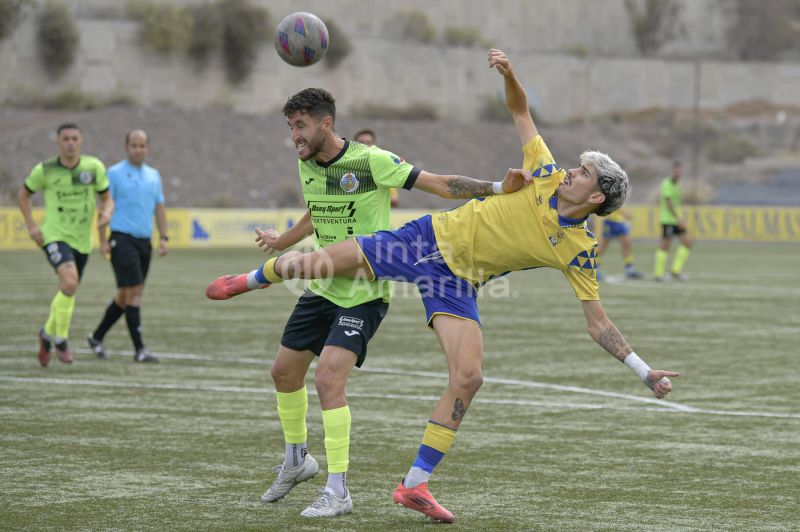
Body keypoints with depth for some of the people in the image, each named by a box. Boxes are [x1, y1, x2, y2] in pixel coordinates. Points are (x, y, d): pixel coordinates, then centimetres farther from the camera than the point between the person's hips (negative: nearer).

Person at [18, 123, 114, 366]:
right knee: (70, 281, -27)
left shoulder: (94, 167, -4)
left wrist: (106, 212, -17)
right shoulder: (44, 170, -6)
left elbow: (107, 198, 6)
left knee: (68, 292, 14)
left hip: (82, 239, 4)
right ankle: (61, 340, -12)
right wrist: (31, 225, 0)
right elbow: (24, 194, 10)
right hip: (55, 235, -4)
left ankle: (47, 334, 42)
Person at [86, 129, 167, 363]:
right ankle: (139, 348, -11)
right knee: (133, 293, -12)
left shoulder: (153, 175, 14)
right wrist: (103, 240, -10)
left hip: (144, 241, 7)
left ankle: (97, 337, 25)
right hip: (123, 239, -6)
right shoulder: (115, 173, -4)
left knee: (126, 295, 11)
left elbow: (159, 207, 18)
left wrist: (163, 237, 8)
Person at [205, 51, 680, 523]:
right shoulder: (547, 174, -6)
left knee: (469, 377, -21)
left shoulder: (580, 252, -8)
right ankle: (252, 280, 27)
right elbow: (520, 111, 6)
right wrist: (509, 74, -12)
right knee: (316, 264, -11)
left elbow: (598, 322, -6)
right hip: (430, 239, 0)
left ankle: (414, 486, -6)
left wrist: (644, 370, -14)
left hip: (458, 285, 0)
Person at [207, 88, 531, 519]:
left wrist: (498, 188, -30)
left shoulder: (371, 161, -19)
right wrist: (283, 241, 38)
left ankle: (338, 492, -12)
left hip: (364, 293, -8)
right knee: (284, 370, 14)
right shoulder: (306, 164, 3)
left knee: (328, 379, -20)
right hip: (322, 287, 8)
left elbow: (440, 184, -18)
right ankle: (296, 460, 39)